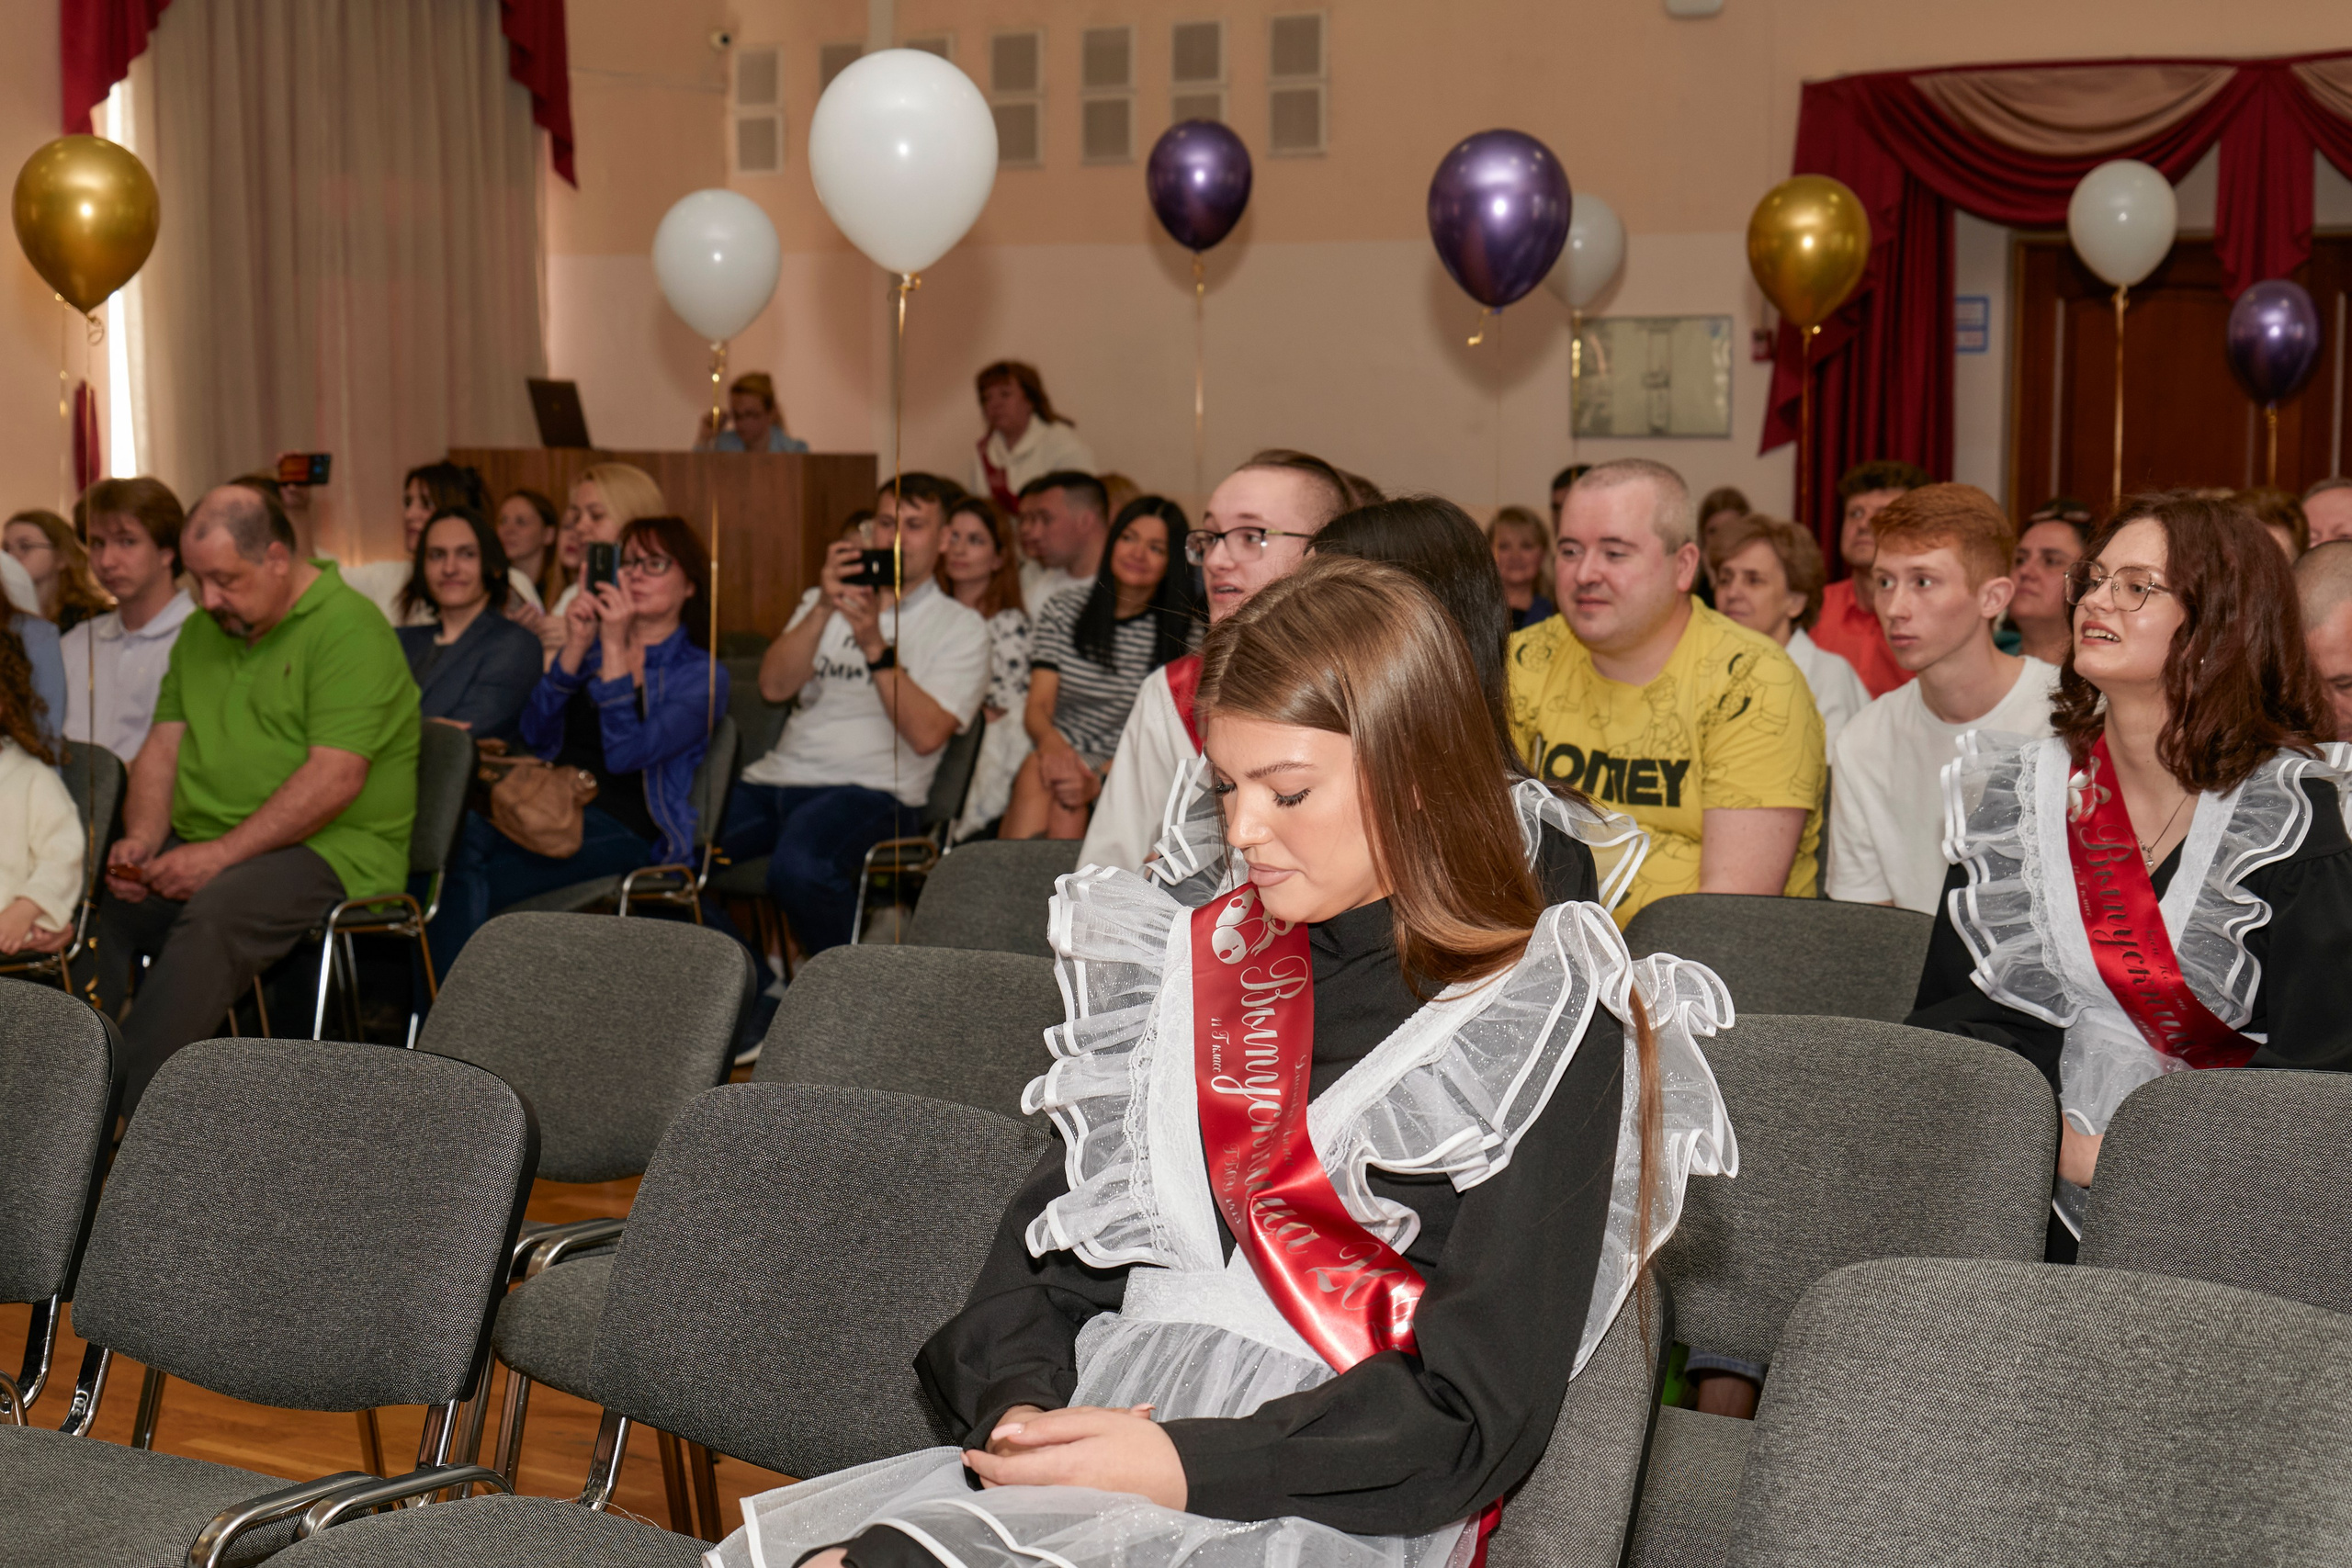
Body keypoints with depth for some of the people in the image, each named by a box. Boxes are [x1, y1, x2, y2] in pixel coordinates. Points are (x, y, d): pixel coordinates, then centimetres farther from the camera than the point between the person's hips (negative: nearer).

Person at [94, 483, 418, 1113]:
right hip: (199, 848, 8)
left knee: (217, 913, -35)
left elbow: (335, 778, -19)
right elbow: (163, 746, 17)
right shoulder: (202, 631, 17)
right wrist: (143, 838, -3)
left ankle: (120, 1117, -36)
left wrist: (220, 855, -21)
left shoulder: (349, 630, -10)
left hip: (331, 849, -8)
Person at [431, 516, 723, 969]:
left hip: (621, 825, -5)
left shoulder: (700, 675, 8)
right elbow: (535, 736, 9)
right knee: (458, 830, -32)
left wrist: (614, 648, -10)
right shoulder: (593, 646, 24)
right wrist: (575, 648, 0)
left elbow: (625, 752, -10)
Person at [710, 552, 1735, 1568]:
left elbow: (1475, 1419, -7)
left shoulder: (1543, 1026, 0)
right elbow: (1052, 1231, 16)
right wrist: (1018, 1403, -5)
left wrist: (1183, 1464, -15)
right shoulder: (1202, 962, 17)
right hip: (1098, 1436, 5)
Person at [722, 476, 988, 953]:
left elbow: (926, 734, -8)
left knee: (798, 869, -37)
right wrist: (823, 610, -8)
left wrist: (875, 646, -15)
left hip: (871, 789, -5)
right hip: (777, 779, 5)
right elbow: (774, 686, 4)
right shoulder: (825, 601, 23)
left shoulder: (961, 626, 8)